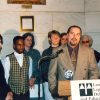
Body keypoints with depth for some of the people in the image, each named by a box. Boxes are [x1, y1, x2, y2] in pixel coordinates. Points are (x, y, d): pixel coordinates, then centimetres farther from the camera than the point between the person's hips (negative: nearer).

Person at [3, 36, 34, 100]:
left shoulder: (28, 59, 5)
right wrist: (8, 92, -5)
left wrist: (31, 79, -6)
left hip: (25, 93, 3)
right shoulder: (8, 59, -7)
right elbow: (5, 77, -4)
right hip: (13, 93, -3)